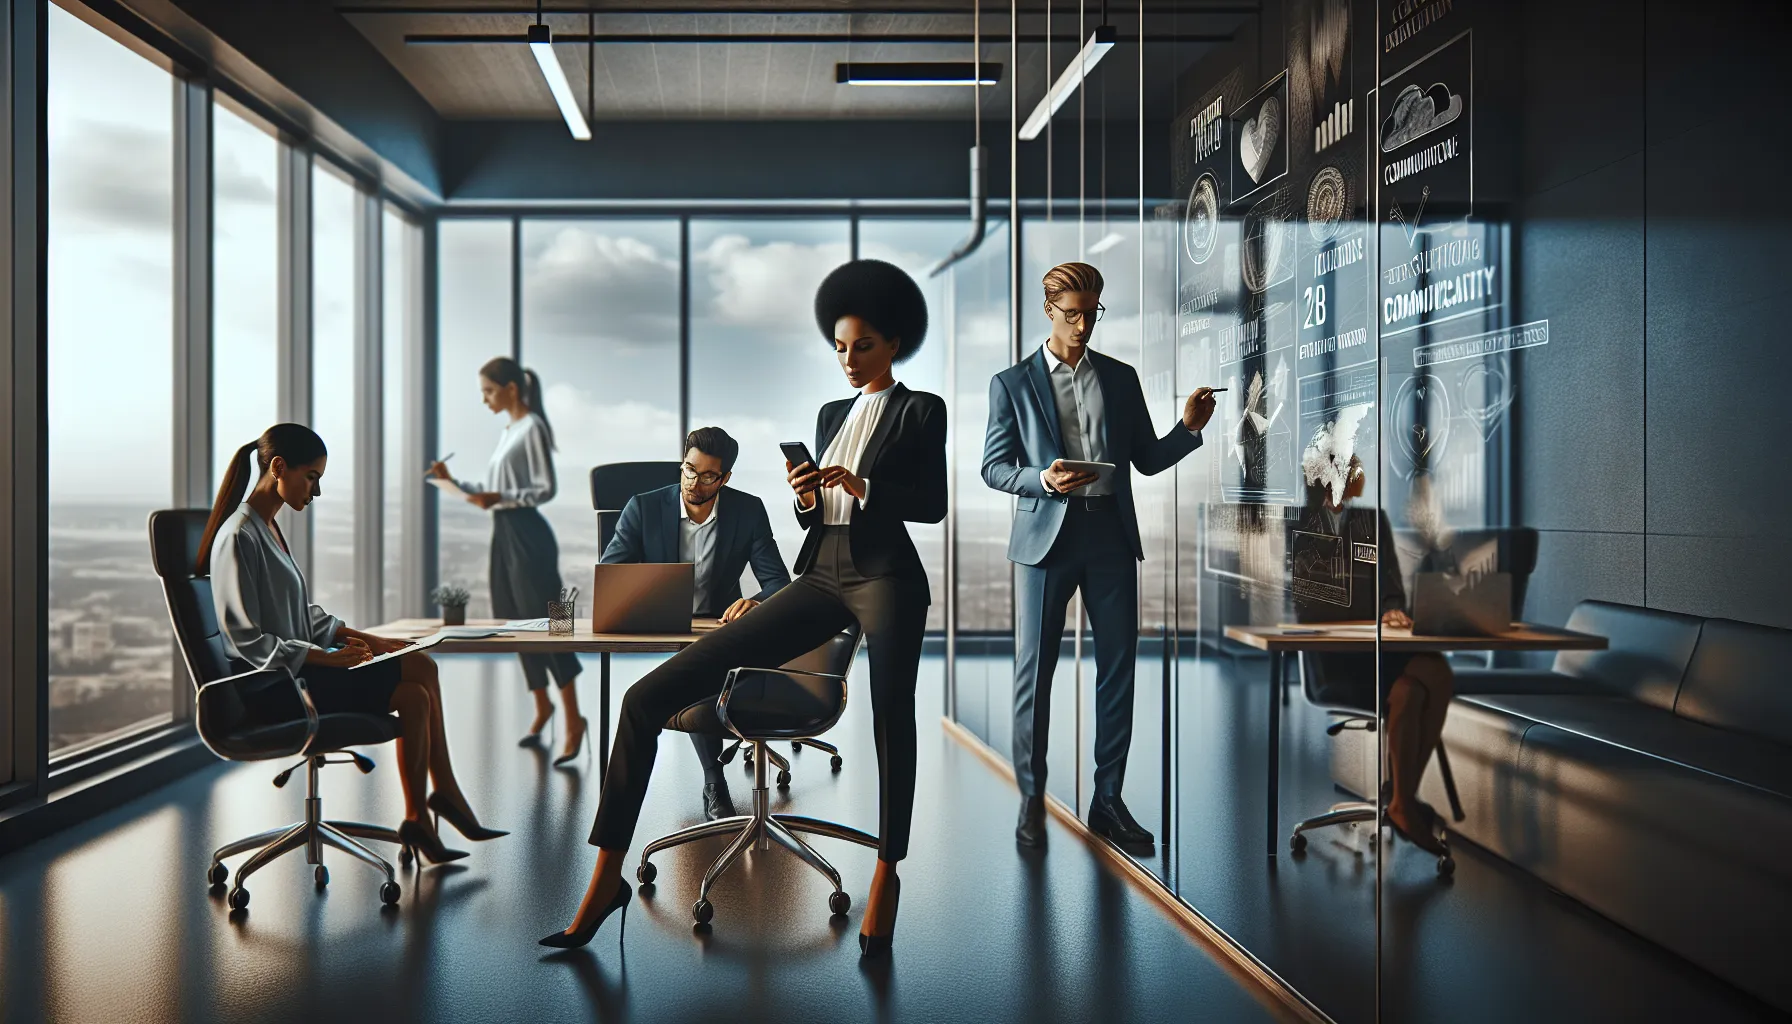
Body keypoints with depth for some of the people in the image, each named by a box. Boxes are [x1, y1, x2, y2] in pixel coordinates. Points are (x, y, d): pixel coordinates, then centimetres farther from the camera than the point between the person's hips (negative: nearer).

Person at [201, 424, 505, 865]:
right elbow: (246, 639, -20)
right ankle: (445, 795, -2)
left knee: (415, 695, -8)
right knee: (421, 671, -15)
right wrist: (327, 658, -21)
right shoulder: (239, 536, -16)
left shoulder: (268, 527, 15)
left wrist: (365, 639, 7)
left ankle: (419, 821, -3)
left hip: (297, 669, 9)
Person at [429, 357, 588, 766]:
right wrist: (454, 482, 8)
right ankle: (542, 705, 25)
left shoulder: (533, 428, -9)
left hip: (527, 535, -9)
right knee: (515, 625, 11)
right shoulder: (508, 430, 16)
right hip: (504, 534, 9)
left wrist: (501, 498, -25)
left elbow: (546, 489, -15)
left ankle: (573, 719, -5)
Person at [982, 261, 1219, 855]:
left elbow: (1147, 460, 13)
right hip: (1046, 536, -3)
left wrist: (1189, 427, -5)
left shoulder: (1121, 378, 13)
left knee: (1118, 666, 4)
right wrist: (1043, 479, -17)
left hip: (1110, 533, 3)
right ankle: (1031, 799, 14)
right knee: (1034, 671, 0)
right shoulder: (1013, 383, 5)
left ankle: (1108, 800, 16)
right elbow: (994, 467, 2)